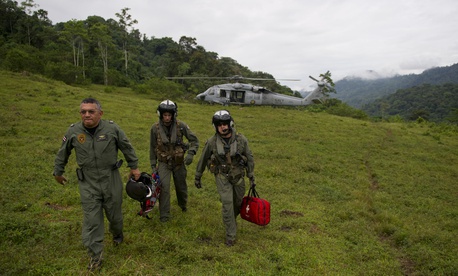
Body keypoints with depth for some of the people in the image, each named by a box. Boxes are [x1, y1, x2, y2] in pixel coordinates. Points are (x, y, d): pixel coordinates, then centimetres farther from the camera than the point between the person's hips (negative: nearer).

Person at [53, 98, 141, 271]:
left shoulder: (112, 128, -12)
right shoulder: (73, 131, -8)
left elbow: (127, 148, 1)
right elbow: (62, 153, 9)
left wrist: (134, 167, 7)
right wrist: (58, 172, 19)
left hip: (111, 181, 0)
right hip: (88, 184, 1)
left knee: (114, 214, 16)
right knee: (91, 221, 2)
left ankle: (117, 233, 48)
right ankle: (95, 256, 18)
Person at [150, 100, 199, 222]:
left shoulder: (181, 125, -14)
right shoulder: (155, 128, -11)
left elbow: (194, 140, -8)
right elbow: (152, 148, 0)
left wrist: (191, 153, -24)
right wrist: (153, 166, 3)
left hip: (179, 162, 1)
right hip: (163, 163, -1)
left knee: (181, 186, 16)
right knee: (164, 187, -13)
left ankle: (183, 205, 46)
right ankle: (164, 215, 3)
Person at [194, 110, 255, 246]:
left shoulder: (241, 139, -12)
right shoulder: (212, 142, -14)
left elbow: (249, 158, -1)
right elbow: (203, 160, -1)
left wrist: (251, 176, 1)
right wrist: (197, 177, 7)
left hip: (238, 176, 2)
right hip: (222, 177, -2)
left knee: (238, 202, 16)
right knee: (227, 203, -9)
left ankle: (231, 220, 47)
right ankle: (230, 235, 5)